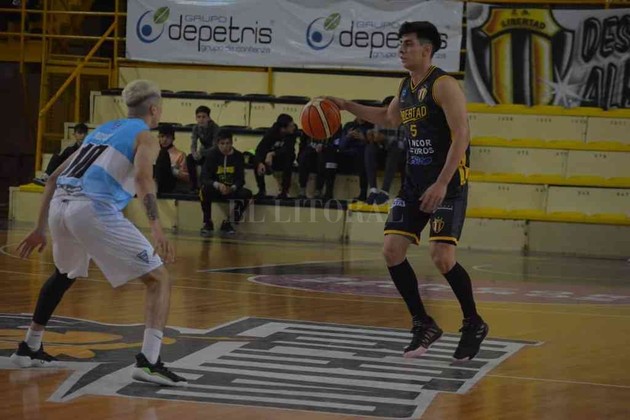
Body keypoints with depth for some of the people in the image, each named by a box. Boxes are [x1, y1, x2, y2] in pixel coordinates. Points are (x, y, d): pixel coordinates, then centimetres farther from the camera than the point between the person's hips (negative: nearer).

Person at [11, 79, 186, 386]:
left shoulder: (102, 130, 29)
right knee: (159, 279, -1)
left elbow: (54, 177, 28)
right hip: (94, 208, -7)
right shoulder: (144, 137, 9)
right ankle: (148, 361, -17)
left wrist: (41, 228, 32)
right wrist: (156, 228, -24)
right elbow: (143, 177, -13)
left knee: (64, 275, 37)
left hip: (60, 204, 7)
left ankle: (29, 348, 43)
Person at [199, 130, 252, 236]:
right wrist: (218, 185, -36)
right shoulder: (212, 155, -10)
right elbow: (204, 178, -17)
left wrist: (233, 188, -29)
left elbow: (240, 179, -6)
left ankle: (228, 223, -6)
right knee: (205, 189, -34)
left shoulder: (238, 156, -5)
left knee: (247, 194, -26)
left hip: (232, 190, 2)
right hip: (215, 189, -2)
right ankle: (207, 223, -14)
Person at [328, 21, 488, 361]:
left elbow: (461, 135, -21)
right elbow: (389, 119, 33)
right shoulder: (406, 86, 11)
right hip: (415, 181, 8)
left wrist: (442, 184, -27)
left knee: (441, 255, -17)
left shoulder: (444, 85, -15)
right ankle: (423, 324, 12)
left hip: (448, 182, -8)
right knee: (392, 250, -1)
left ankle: (473, 324, 4)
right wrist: (348, 106, 25)